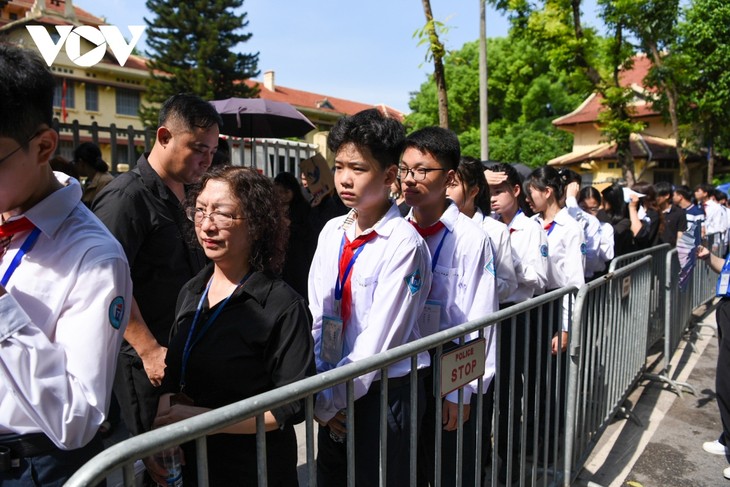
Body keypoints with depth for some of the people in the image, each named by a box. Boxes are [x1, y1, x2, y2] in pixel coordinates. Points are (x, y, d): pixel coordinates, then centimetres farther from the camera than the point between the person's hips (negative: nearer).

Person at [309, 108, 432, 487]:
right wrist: (319, 393, -4)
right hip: (333, 397, 6)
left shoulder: (404, 243, -18)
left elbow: (379, 337, -18)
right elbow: (316, 317, 1)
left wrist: (332, 399, -12)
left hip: (384, 394, -5)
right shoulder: (331, 233, 1)